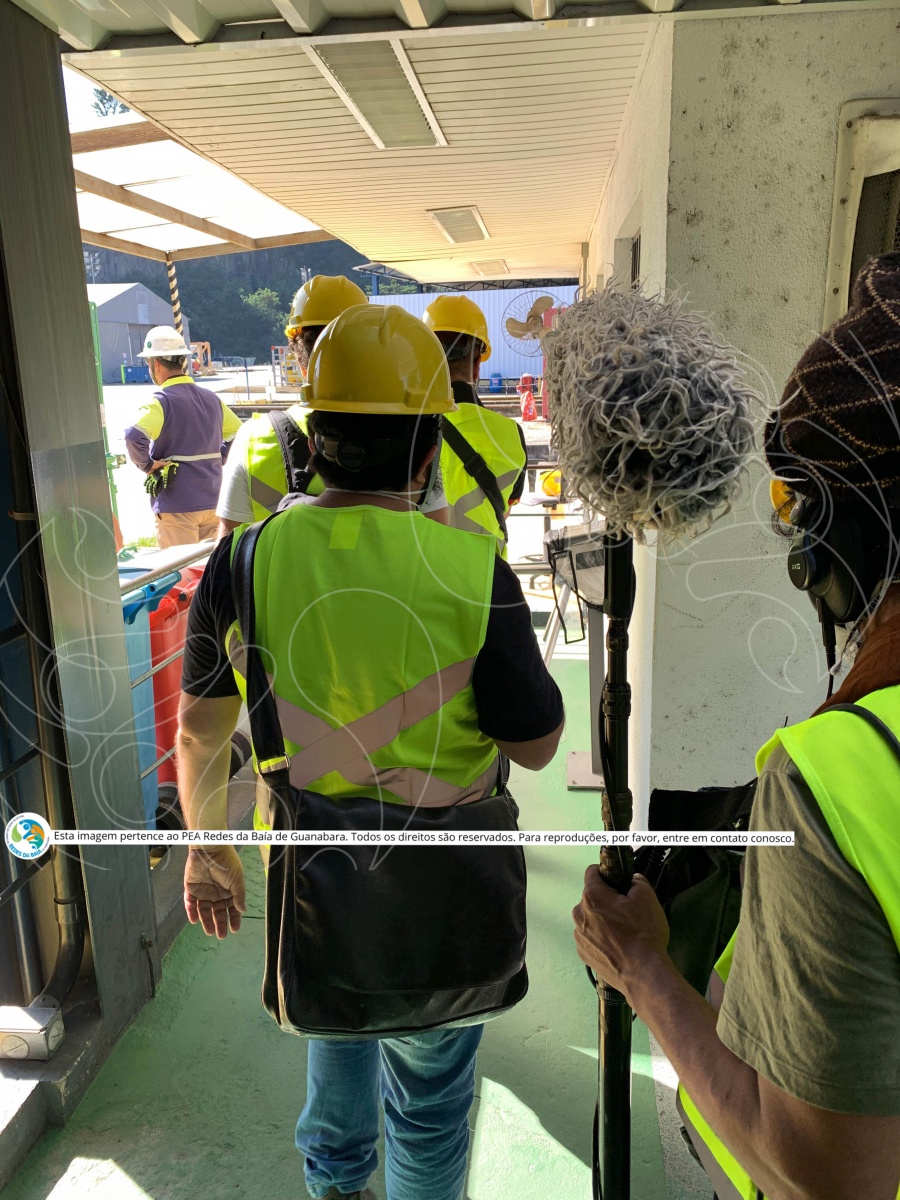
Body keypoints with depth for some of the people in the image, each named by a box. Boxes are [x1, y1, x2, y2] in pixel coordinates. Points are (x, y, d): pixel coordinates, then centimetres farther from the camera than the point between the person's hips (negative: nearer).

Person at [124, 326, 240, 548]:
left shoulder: (160, 402, -13)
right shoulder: (211, 398, 7)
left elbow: (135, 436, -29)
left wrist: (147, 465, -14)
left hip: (177, 506, -6)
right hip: (213, 502, 6)